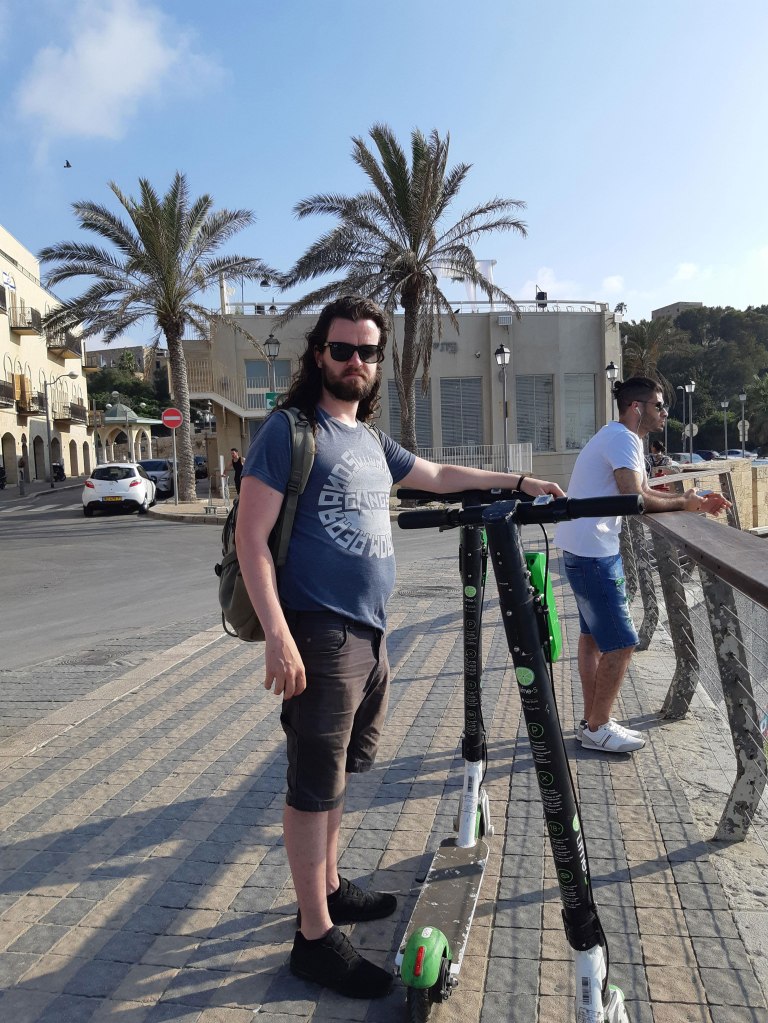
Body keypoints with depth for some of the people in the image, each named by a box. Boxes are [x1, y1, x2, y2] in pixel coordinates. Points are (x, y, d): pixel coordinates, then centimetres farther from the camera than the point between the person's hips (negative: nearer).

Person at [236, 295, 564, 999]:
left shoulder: (371, 442, 14)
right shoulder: (290, 431, -9)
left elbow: (440, 477, 29)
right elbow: (251, 539, -14)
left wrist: (520, 480, 30)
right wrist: (278, 636, -22)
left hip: (369, 634, 8)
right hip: (320, 636, -8)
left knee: (337, 773, 20)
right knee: (314, 786, 3)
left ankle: (330, 888, 38)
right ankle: (315, 936, 18)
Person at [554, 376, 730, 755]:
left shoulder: (624, 438, 16)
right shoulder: (622, 439, -16)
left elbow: (645, 492, 15)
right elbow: (635, 500, -26)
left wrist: (695, 502, 6)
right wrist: (683, 503, -12)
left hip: (587, 549, 11)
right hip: (593, 552, -11)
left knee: (593, 635, 17)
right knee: (620, 644, -4)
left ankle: (591, 721, 28)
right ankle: (597, 729, 9)